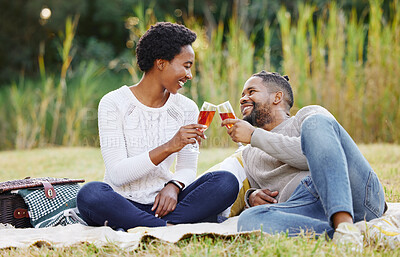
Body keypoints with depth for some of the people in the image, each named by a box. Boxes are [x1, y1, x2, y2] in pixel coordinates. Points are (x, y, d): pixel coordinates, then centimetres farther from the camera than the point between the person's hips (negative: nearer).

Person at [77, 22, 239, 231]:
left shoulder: (186, 108, 8)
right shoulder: (113, 104, -7)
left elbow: (187, 168, 9)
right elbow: (117, 174, -15)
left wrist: (173, 186, -15)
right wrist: (169, 147, -26)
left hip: (162, 202, 4)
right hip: (122, 203, -4)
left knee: (226, 182, -20)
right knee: (90, 194, -37)